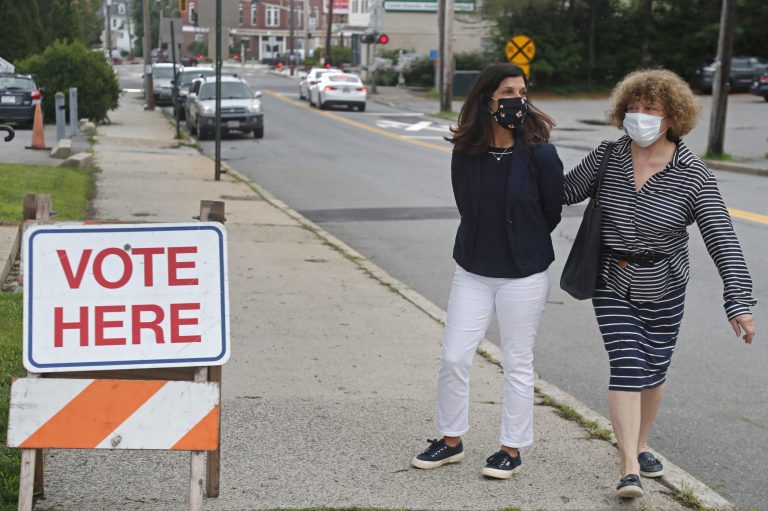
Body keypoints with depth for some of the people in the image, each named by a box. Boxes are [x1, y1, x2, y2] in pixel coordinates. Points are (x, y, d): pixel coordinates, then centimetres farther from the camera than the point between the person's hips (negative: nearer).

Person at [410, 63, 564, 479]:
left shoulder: (540, 154, -14)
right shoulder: (465, 152, -5)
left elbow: (552, 213, -1)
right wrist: (485, 244, 10)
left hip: (523, 276, -3)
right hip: (472, 272, 3)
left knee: (517, 364, 7)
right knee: (453, 357, 5)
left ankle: (512, 449, 20)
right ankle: (451, 440, 22)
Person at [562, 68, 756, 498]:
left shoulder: (694, 175, -16)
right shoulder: (607, 158, -9)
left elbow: (723, 240, -21)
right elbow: (565, 191, 5)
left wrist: (740, 303, -28)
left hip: (663, 289, 0)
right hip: (613, 285, 0)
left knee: (653, 370, 13)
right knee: (627, 366, -11)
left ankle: (641, 445, 38)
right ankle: (630, 468, -12)